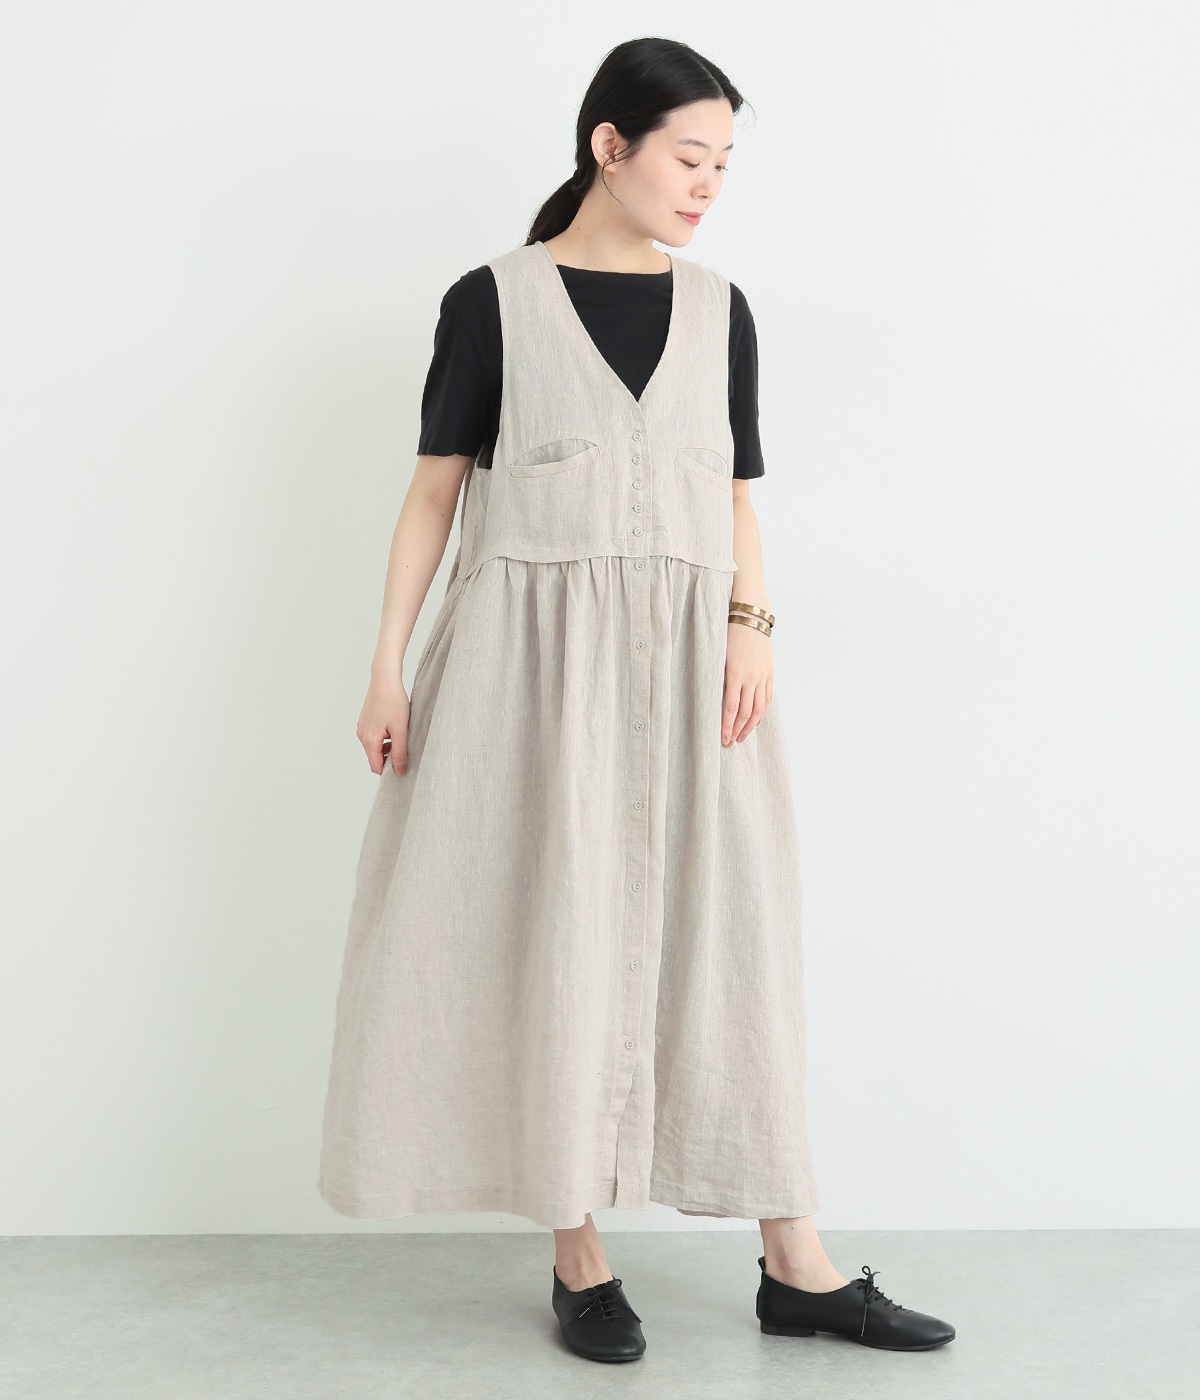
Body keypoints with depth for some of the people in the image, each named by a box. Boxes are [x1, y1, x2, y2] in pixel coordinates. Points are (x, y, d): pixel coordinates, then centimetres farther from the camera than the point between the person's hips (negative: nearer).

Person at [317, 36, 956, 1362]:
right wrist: (388, 667, -5)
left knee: (724, 937, 4)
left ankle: (795, 1266, 12)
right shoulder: (491, 300, 1)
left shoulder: (717, 308, 11)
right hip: (534, 648, -3)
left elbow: (736, 496, 10)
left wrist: (750, 628, -7)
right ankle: (578, 1258, 15)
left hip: (686, 658, 3)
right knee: (555, 942, 1)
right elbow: (434, 489, 1)